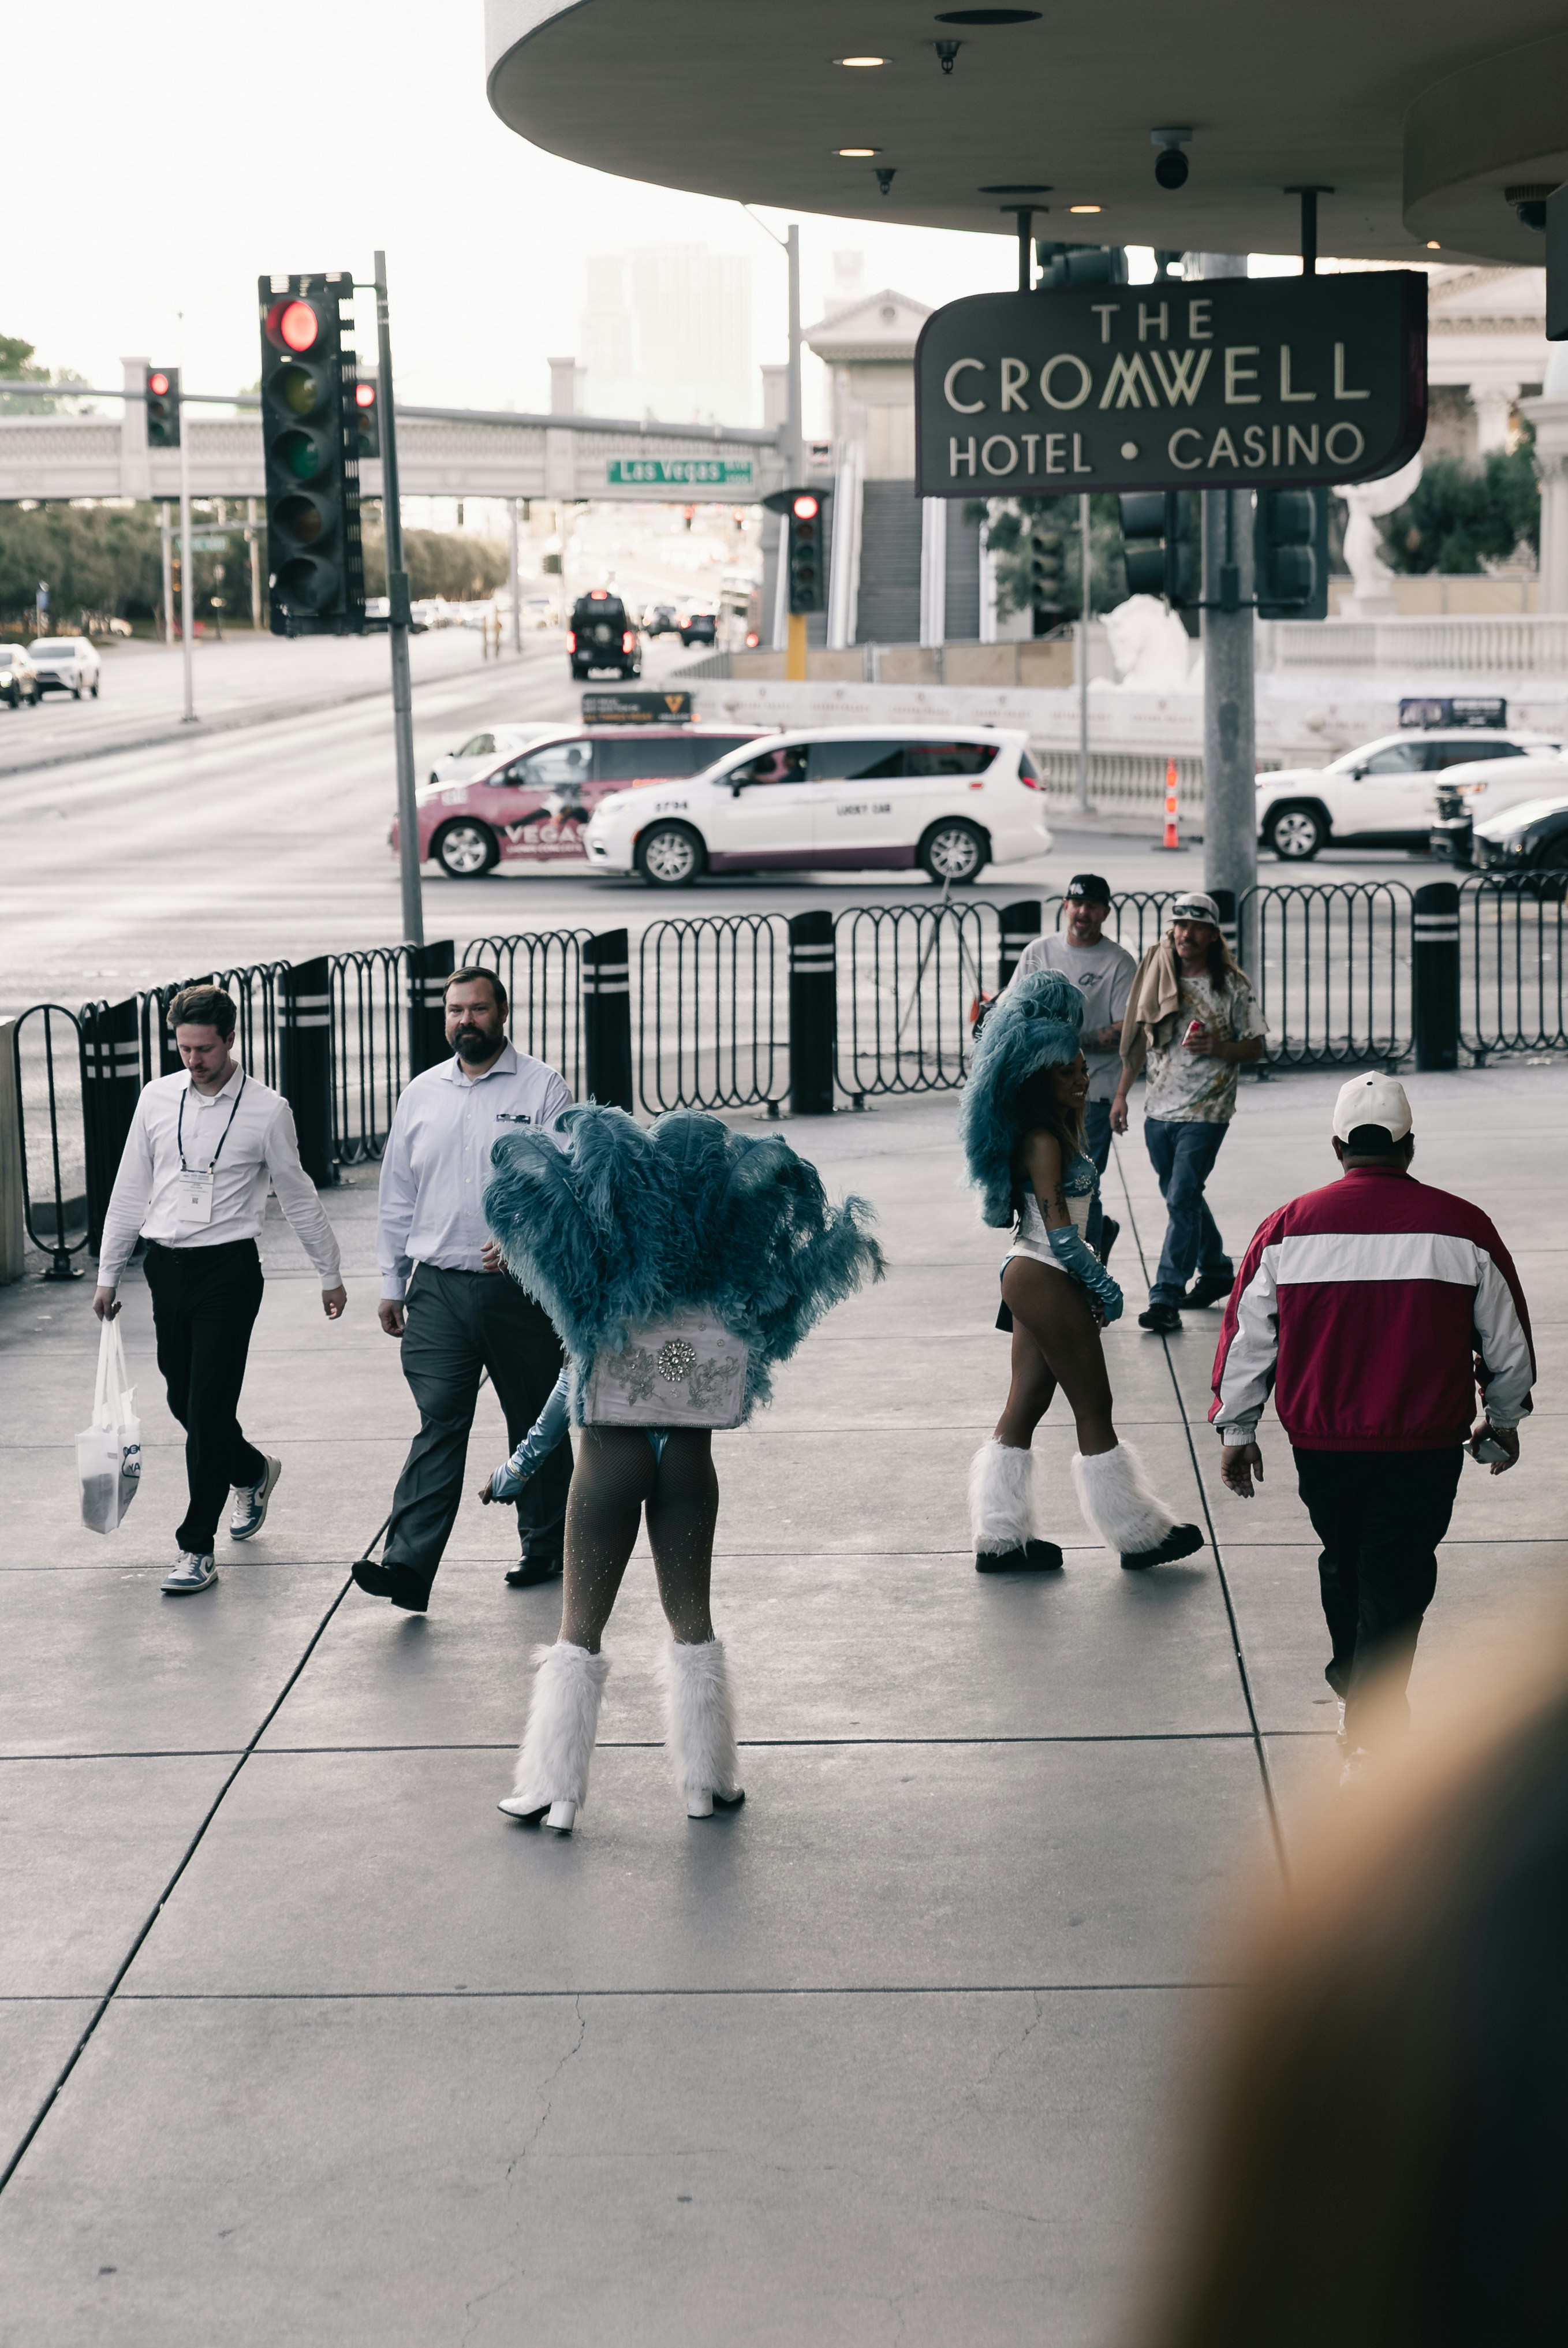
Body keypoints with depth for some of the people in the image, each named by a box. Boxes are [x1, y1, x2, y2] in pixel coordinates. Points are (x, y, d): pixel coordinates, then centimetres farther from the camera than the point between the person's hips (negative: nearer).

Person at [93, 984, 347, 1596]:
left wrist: (331, 1274, 11)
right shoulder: (157, 1098, 6)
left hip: (228, 1269, -4)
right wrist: (108, 1275, 14)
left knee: (208, 1407, -8)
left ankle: (196, 1547, -1)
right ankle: (253, 1471, 42)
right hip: (167, 1265, 4)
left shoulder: (267, 1109, -4)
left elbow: (299, 1197, 5)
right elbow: (130, 1191, 13)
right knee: (183, 1402, 12)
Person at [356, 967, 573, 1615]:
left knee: (537, 1424, 10)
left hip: (521, 1288, -2)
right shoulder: (421, 1094, 12)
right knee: (439, 1422, -8)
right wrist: (392, 1282, 14)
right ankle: (408, 1566, -16)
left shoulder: (541, 1088, -1)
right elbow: (398, 1194, 16)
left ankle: (545, 1548, 25)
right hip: (439, 1289, 2)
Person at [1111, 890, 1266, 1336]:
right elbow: (1138, 1038, 13)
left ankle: (1166, 1299, -11)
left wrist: (1216, 1048, -18)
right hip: (1159, 1109, 5)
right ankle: (1217, 1272, 35)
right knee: (1182, 1198, 16)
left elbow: (1256, 1047, 0)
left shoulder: (1232, 985, -4)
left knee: (1182, 1201, -11)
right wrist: (1121, 1093, 10)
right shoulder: (1157, 977, 6)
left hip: (1205, 1112, -5)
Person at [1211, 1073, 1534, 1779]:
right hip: (1424, 1443, -2)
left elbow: (1247, 1335, 3)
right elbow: (1507, 1338, 7)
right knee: (1396, 1579, 5)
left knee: (1344, 1561, 23)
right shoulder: (1462, 1227, -4)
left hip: (1320, 1440, 2)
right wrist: (1503, 1421, 24)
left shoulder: (1289, 1226, -3)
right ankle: (1368, 1733, 0)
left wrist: (1236, 1430, 15)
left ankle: (1353, 1688, 42)